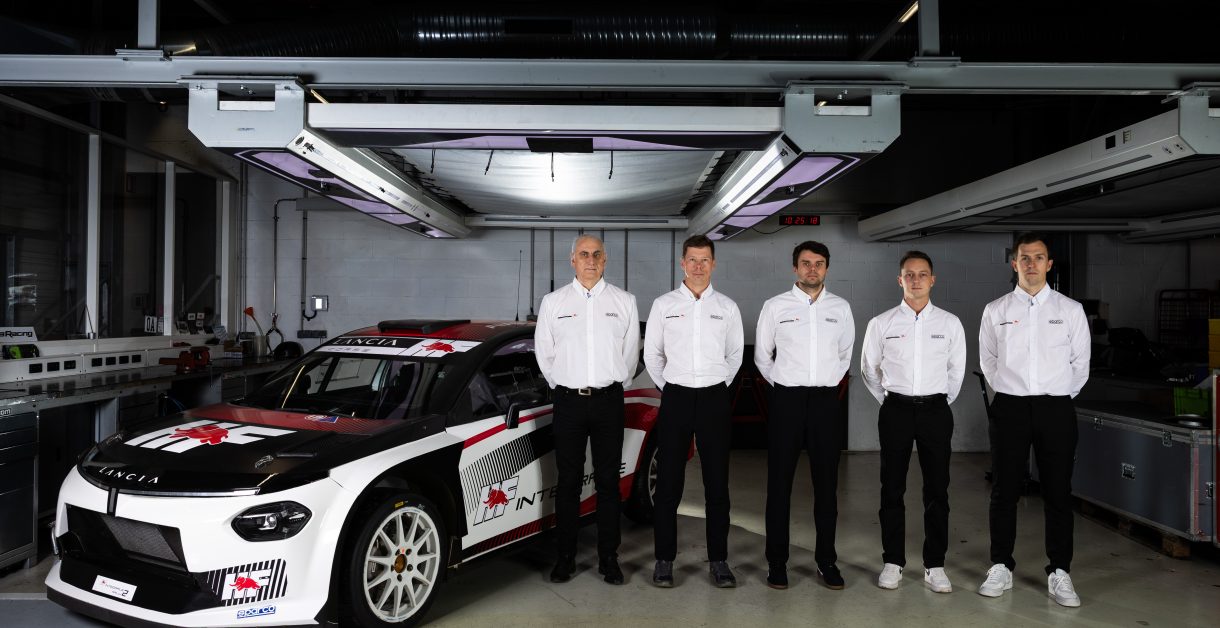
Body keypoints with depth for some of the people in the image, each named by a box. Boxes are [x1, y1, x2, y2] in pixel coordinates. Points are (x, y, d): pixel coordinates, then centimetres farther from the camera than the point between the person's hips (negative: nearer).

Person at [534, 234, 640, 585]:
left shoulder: (624, 302, 6)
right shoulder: (553, 302, 5)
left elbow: (631, 352, 11)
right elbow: (544, 352, 11)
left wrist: (617, 388, 10)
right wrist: (562, 387, 10)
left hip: (608, 400, 0)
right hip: (568, 400, 0)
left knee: (608, 481, 4)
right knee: (568, 481, 4)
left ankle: (608, 557, 13)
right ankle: (565, 556, 14)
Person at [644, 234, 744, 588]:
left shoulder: (727, 307, 6)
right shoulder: (664, 305, 4)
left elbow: (735, 353, 15)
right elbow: (652, 353, 10)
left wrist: (720, 384, 10)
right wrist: (666, 387, 7)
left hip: (714, 399, 1)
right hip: (676, 398, -1)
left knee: (717, 483, 4)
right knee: (668, 483, 2)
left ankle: (718, 560, 14)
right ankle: (664, 559, 12)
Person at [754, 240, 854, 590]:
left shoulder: (841, 308, 9)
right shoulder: (775, 306, 2)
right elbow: (761, 354, 10)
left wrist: (829, 382, 13)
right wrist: (780, 384, 7)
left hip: (825, 400, 2)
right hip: (787, 400, -2)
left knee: (826, 483, 6)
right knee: (779, 483, 1)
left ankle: (826, 561, 17)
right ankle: (777, 562, 10)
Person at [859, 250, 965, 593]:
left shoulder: (950, 323, 1)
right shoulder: (881, 324, -1)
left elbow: (956, 370, 12)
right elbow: (869, 369, 11)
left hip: (936, 410, 1)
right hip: (895, 410, 0)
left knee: (937, 490, 5)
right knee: (892, 489, 6)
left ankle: (935, 565, 15)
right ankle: (892, 562, 17)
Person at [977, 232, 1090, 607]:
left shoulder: (1070, 310, 3)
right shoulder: (995, 311, 3)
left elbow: (1080, 363, 8)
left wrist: (1060, 397, 10)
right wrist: (1009, 392, 9)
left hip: (1056, 409, 0)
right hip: (1009, 408, 0)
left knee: (1058, 493, 4)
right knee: (1004, 491, 5)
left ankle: (1059, 573, 15)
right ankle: (1000, 569, 16)